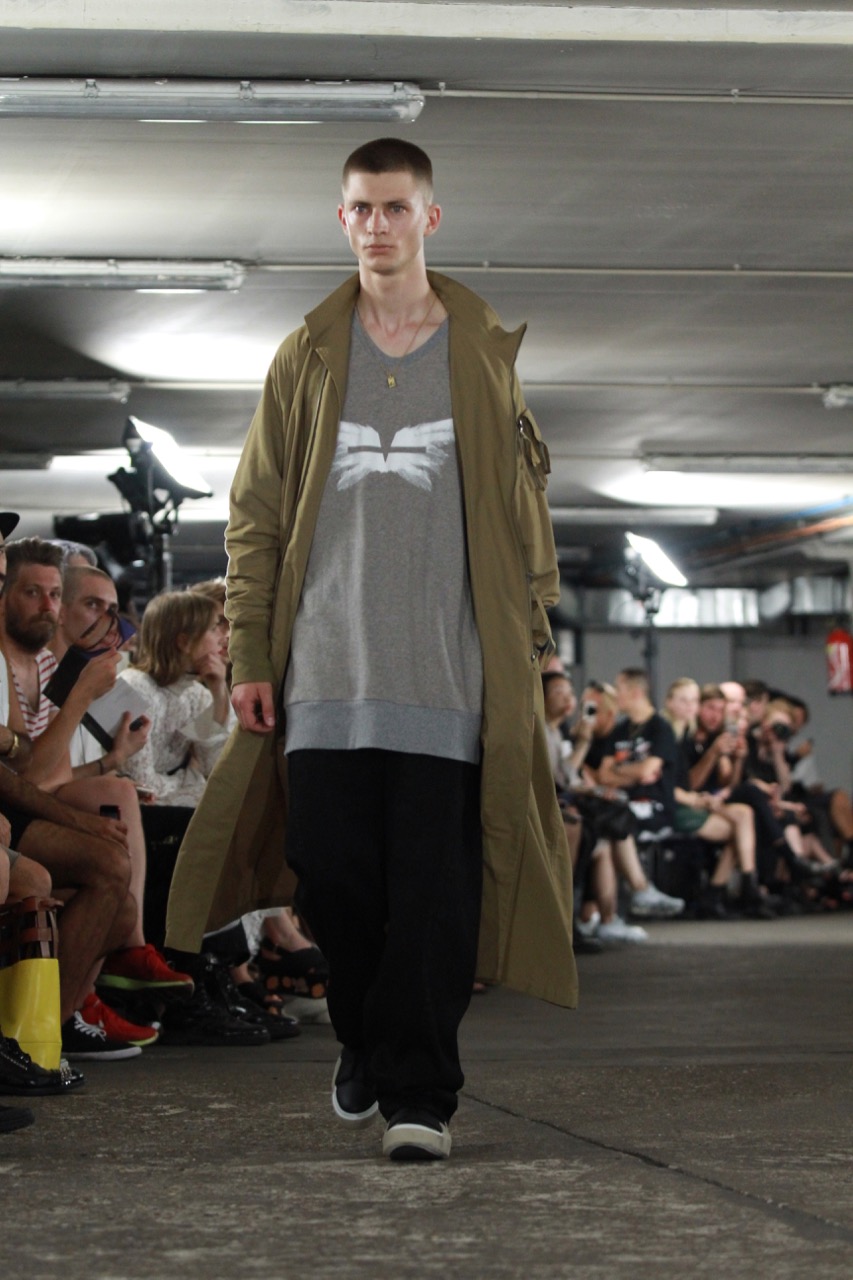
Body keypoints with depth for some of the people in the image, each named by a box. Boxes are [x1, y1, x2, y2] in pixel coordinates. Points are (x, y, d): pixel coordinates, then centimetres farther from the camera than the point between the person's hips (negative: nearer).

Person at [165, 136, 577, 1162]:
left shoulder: (483, 356, 8)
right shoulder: (307, 357, 10)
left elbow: (523, 508, 9)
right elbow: (256, 514, 11)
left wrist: (530, 645, 3)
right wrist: (251, 653, 5)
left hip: (449, 680, -1)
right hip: (327, 673, 2)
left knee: (434, 890, -7)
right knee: (335, 877, 4)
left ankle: (417, 1092, -2)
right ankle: (364, 1046, 26)